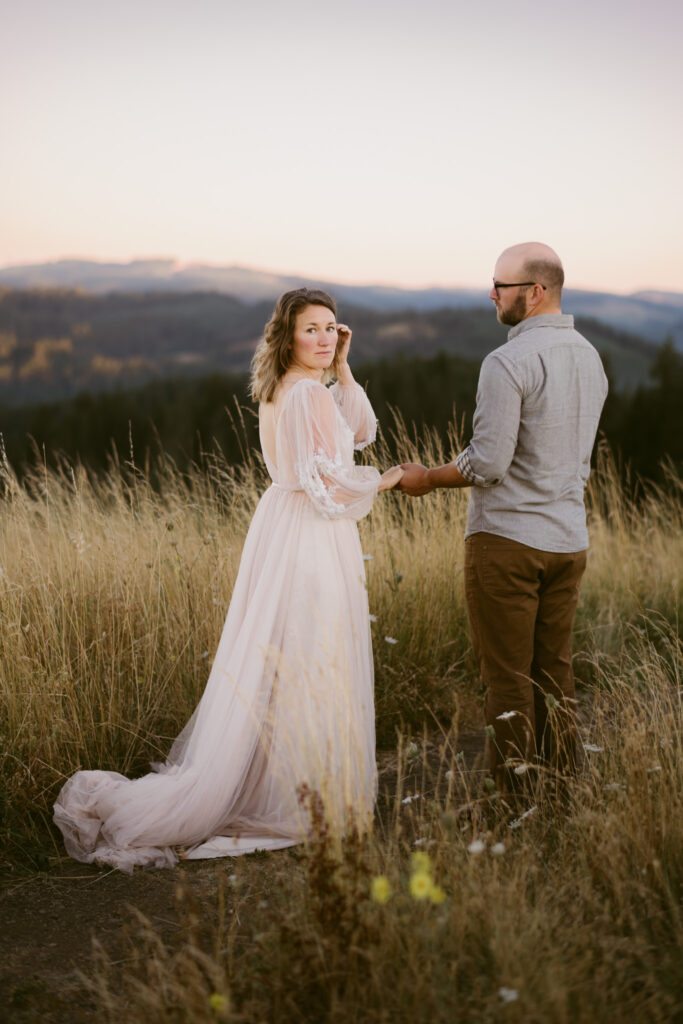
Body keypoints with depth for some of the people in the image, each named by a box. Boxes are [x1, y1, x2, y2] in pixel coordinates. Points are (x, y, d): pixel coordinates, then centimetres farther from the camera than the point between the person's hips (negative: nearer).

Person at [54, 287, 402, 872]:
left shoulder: (280, 390, 12)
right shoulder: (309, 394, -18)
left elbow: (360, 431, 17)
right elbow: (329, 484, -21)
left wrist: (342, 369, 8)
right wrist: (386, 480, -6)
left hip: (281, 528, 10)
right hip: (314, 543, -10)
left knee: (268, 667, 14)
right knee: (313, 670, 0)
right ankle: (314, 797, 10)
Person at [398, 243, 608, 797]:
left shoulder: (507, 363, -16)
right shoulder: (590, 357, 10)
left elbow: (488, 463, -20)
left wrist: (429, 478, -5)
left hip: (507, 538, -8)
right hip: (569, 538, 8)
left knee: (508, 676, 1)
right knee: (554, 670, 14)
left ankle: (513, 796, 7)